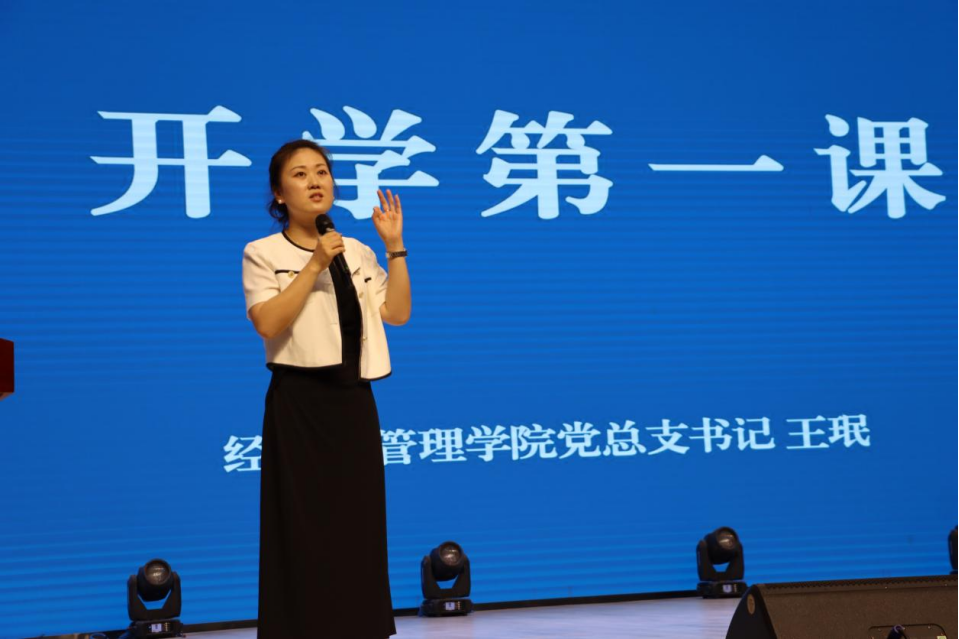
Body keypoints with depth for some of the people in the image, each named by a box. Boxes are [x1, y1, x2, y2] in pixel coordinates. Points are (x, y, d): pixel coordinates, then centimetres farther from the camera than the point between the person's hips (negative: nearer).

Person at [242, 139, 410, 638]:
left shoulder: (357, 253, 11)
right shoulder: (263, 254, -3)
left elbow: (398, 314, 2)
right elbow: (268, 323, -17)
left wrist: (394, 247, -3)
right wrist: (314, 266, -19)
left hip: (354, 400, 5)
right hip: (300, 402, -5)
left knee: (358, 525, 6)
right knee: (303, 529, -4)